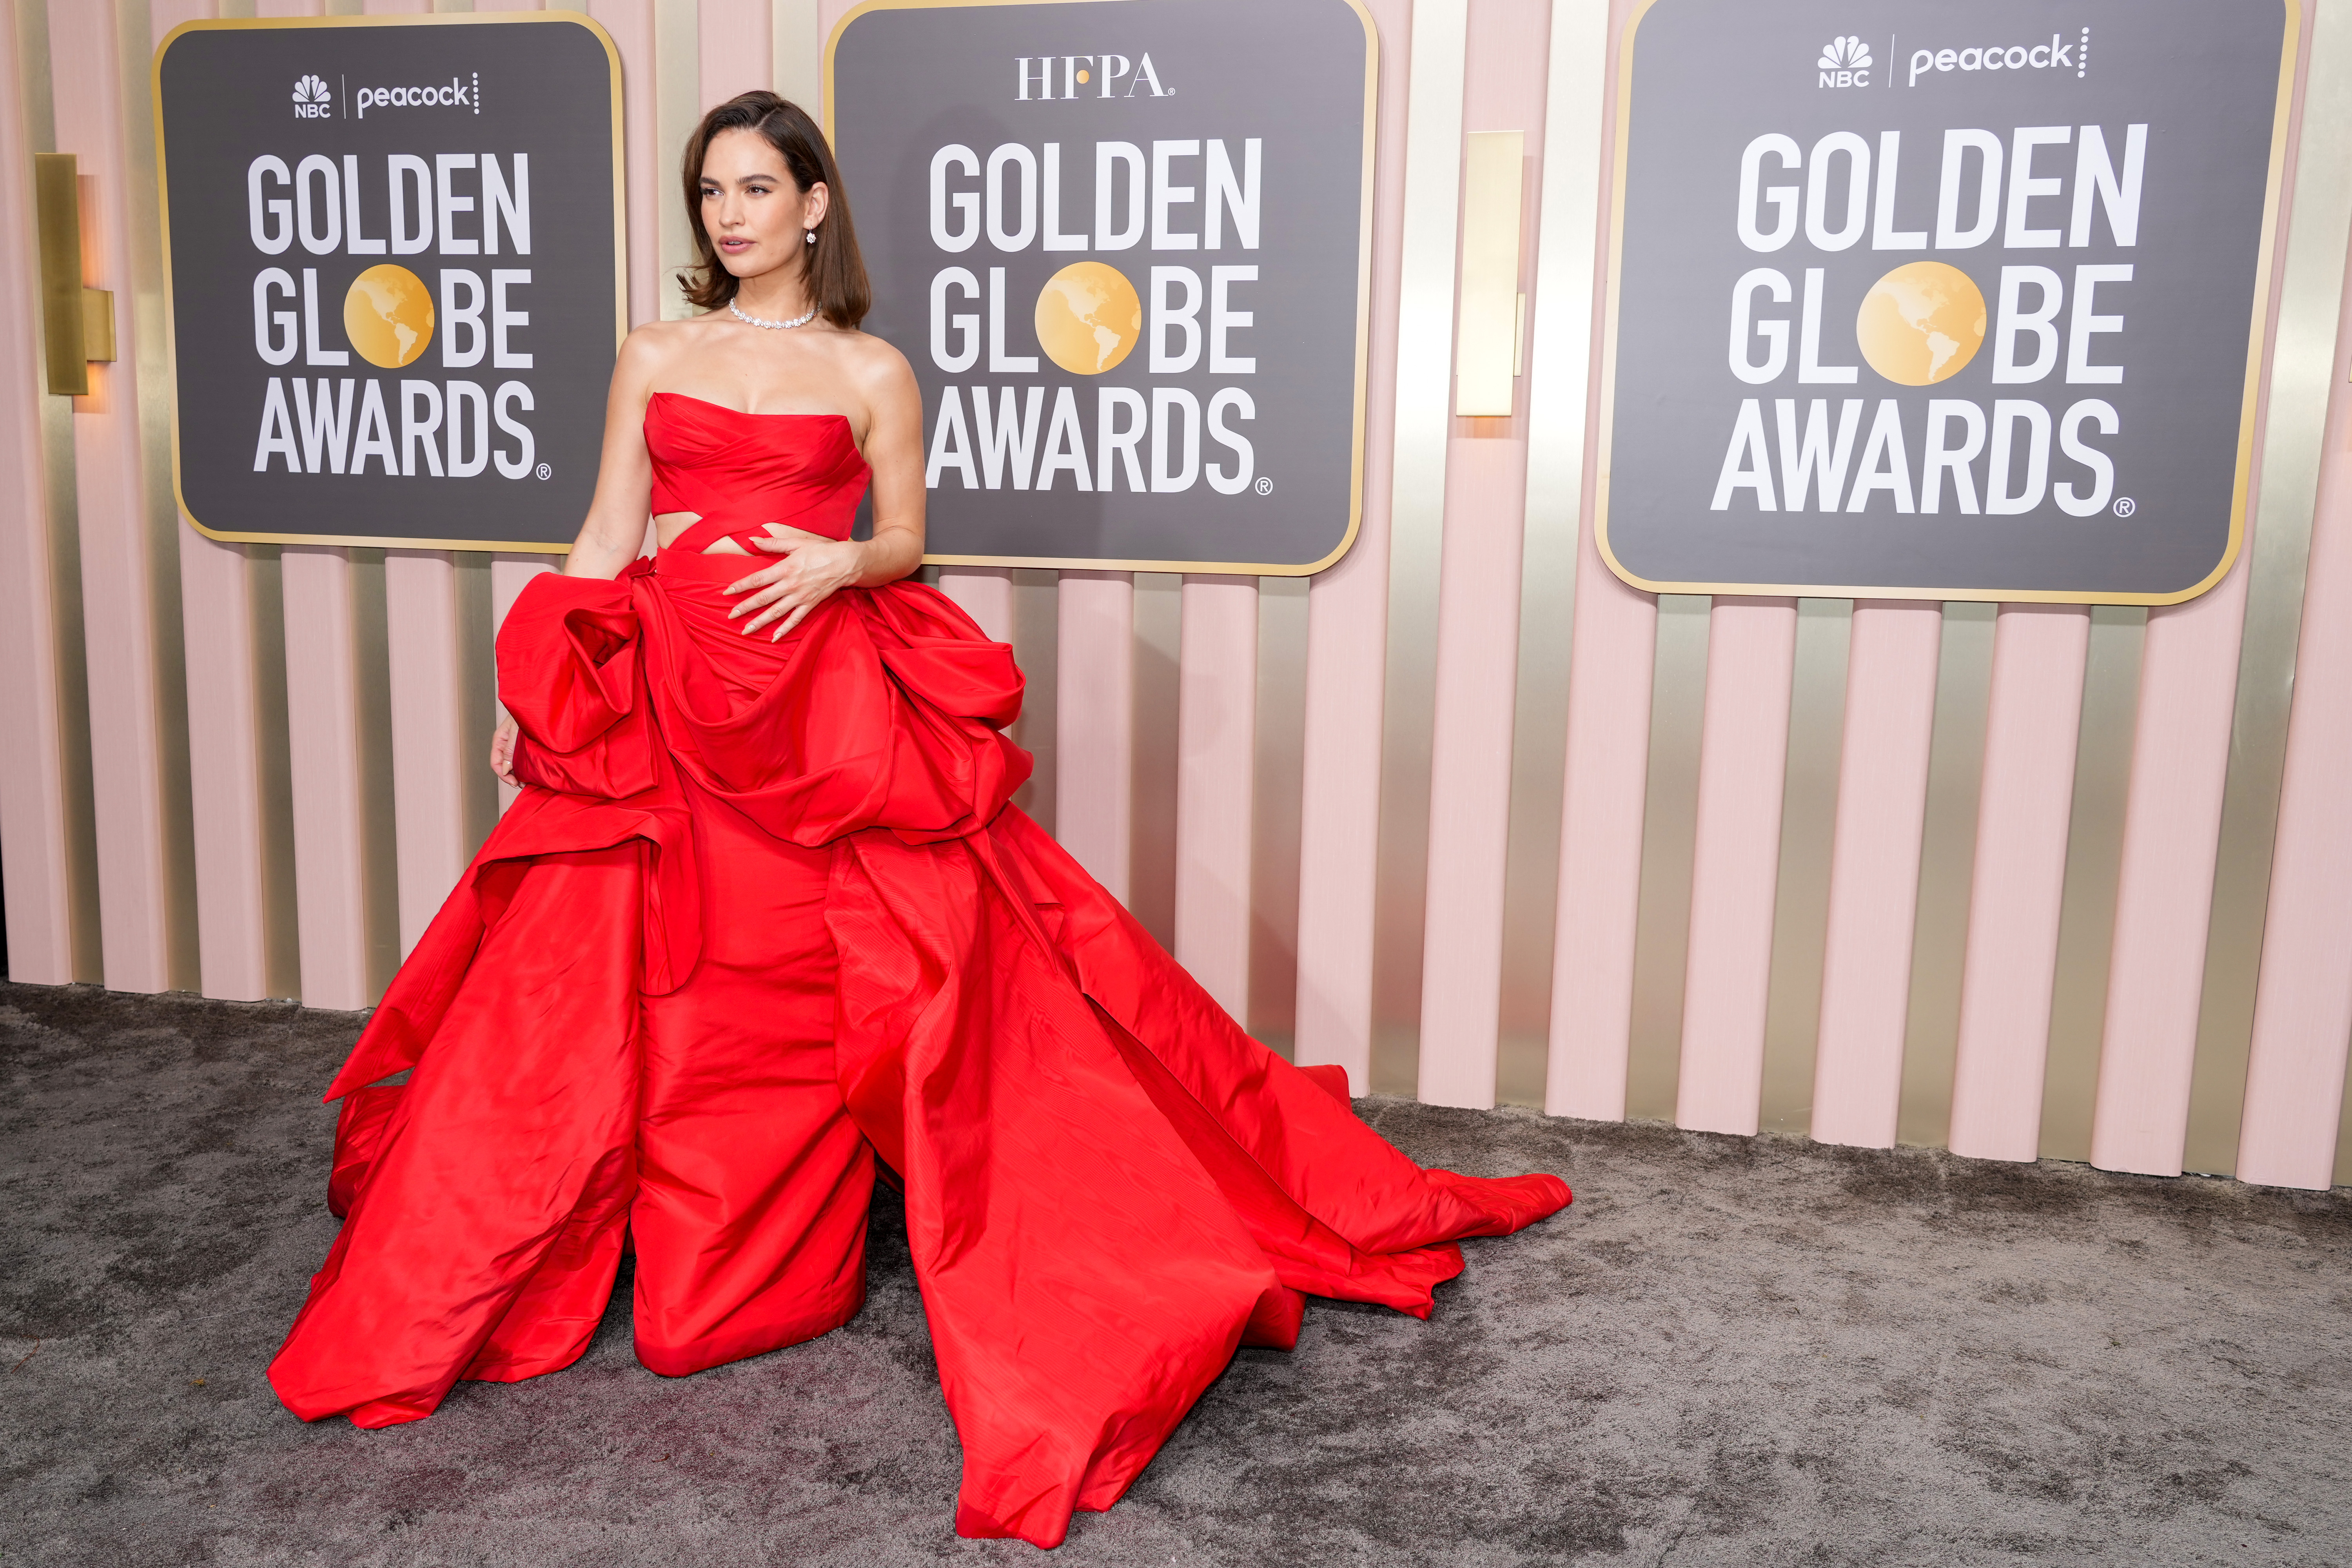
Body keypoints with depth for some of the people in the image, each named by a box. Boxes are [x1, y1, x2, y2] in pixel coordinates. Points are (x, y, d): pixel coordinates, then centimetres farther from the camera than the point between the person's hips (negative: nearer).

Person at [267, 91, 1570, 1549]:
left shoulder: (873, 372, 7)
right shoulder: (653, 356, 13)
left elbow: (905, 546, 10)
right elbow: (603, 542, 12)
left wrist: (838, 564, -13)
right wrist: (531, 697, 4)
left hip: (826, 715, -2)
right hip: (662, 706, 2)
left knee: (922, 970, -7)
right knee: (610, 993, 2)